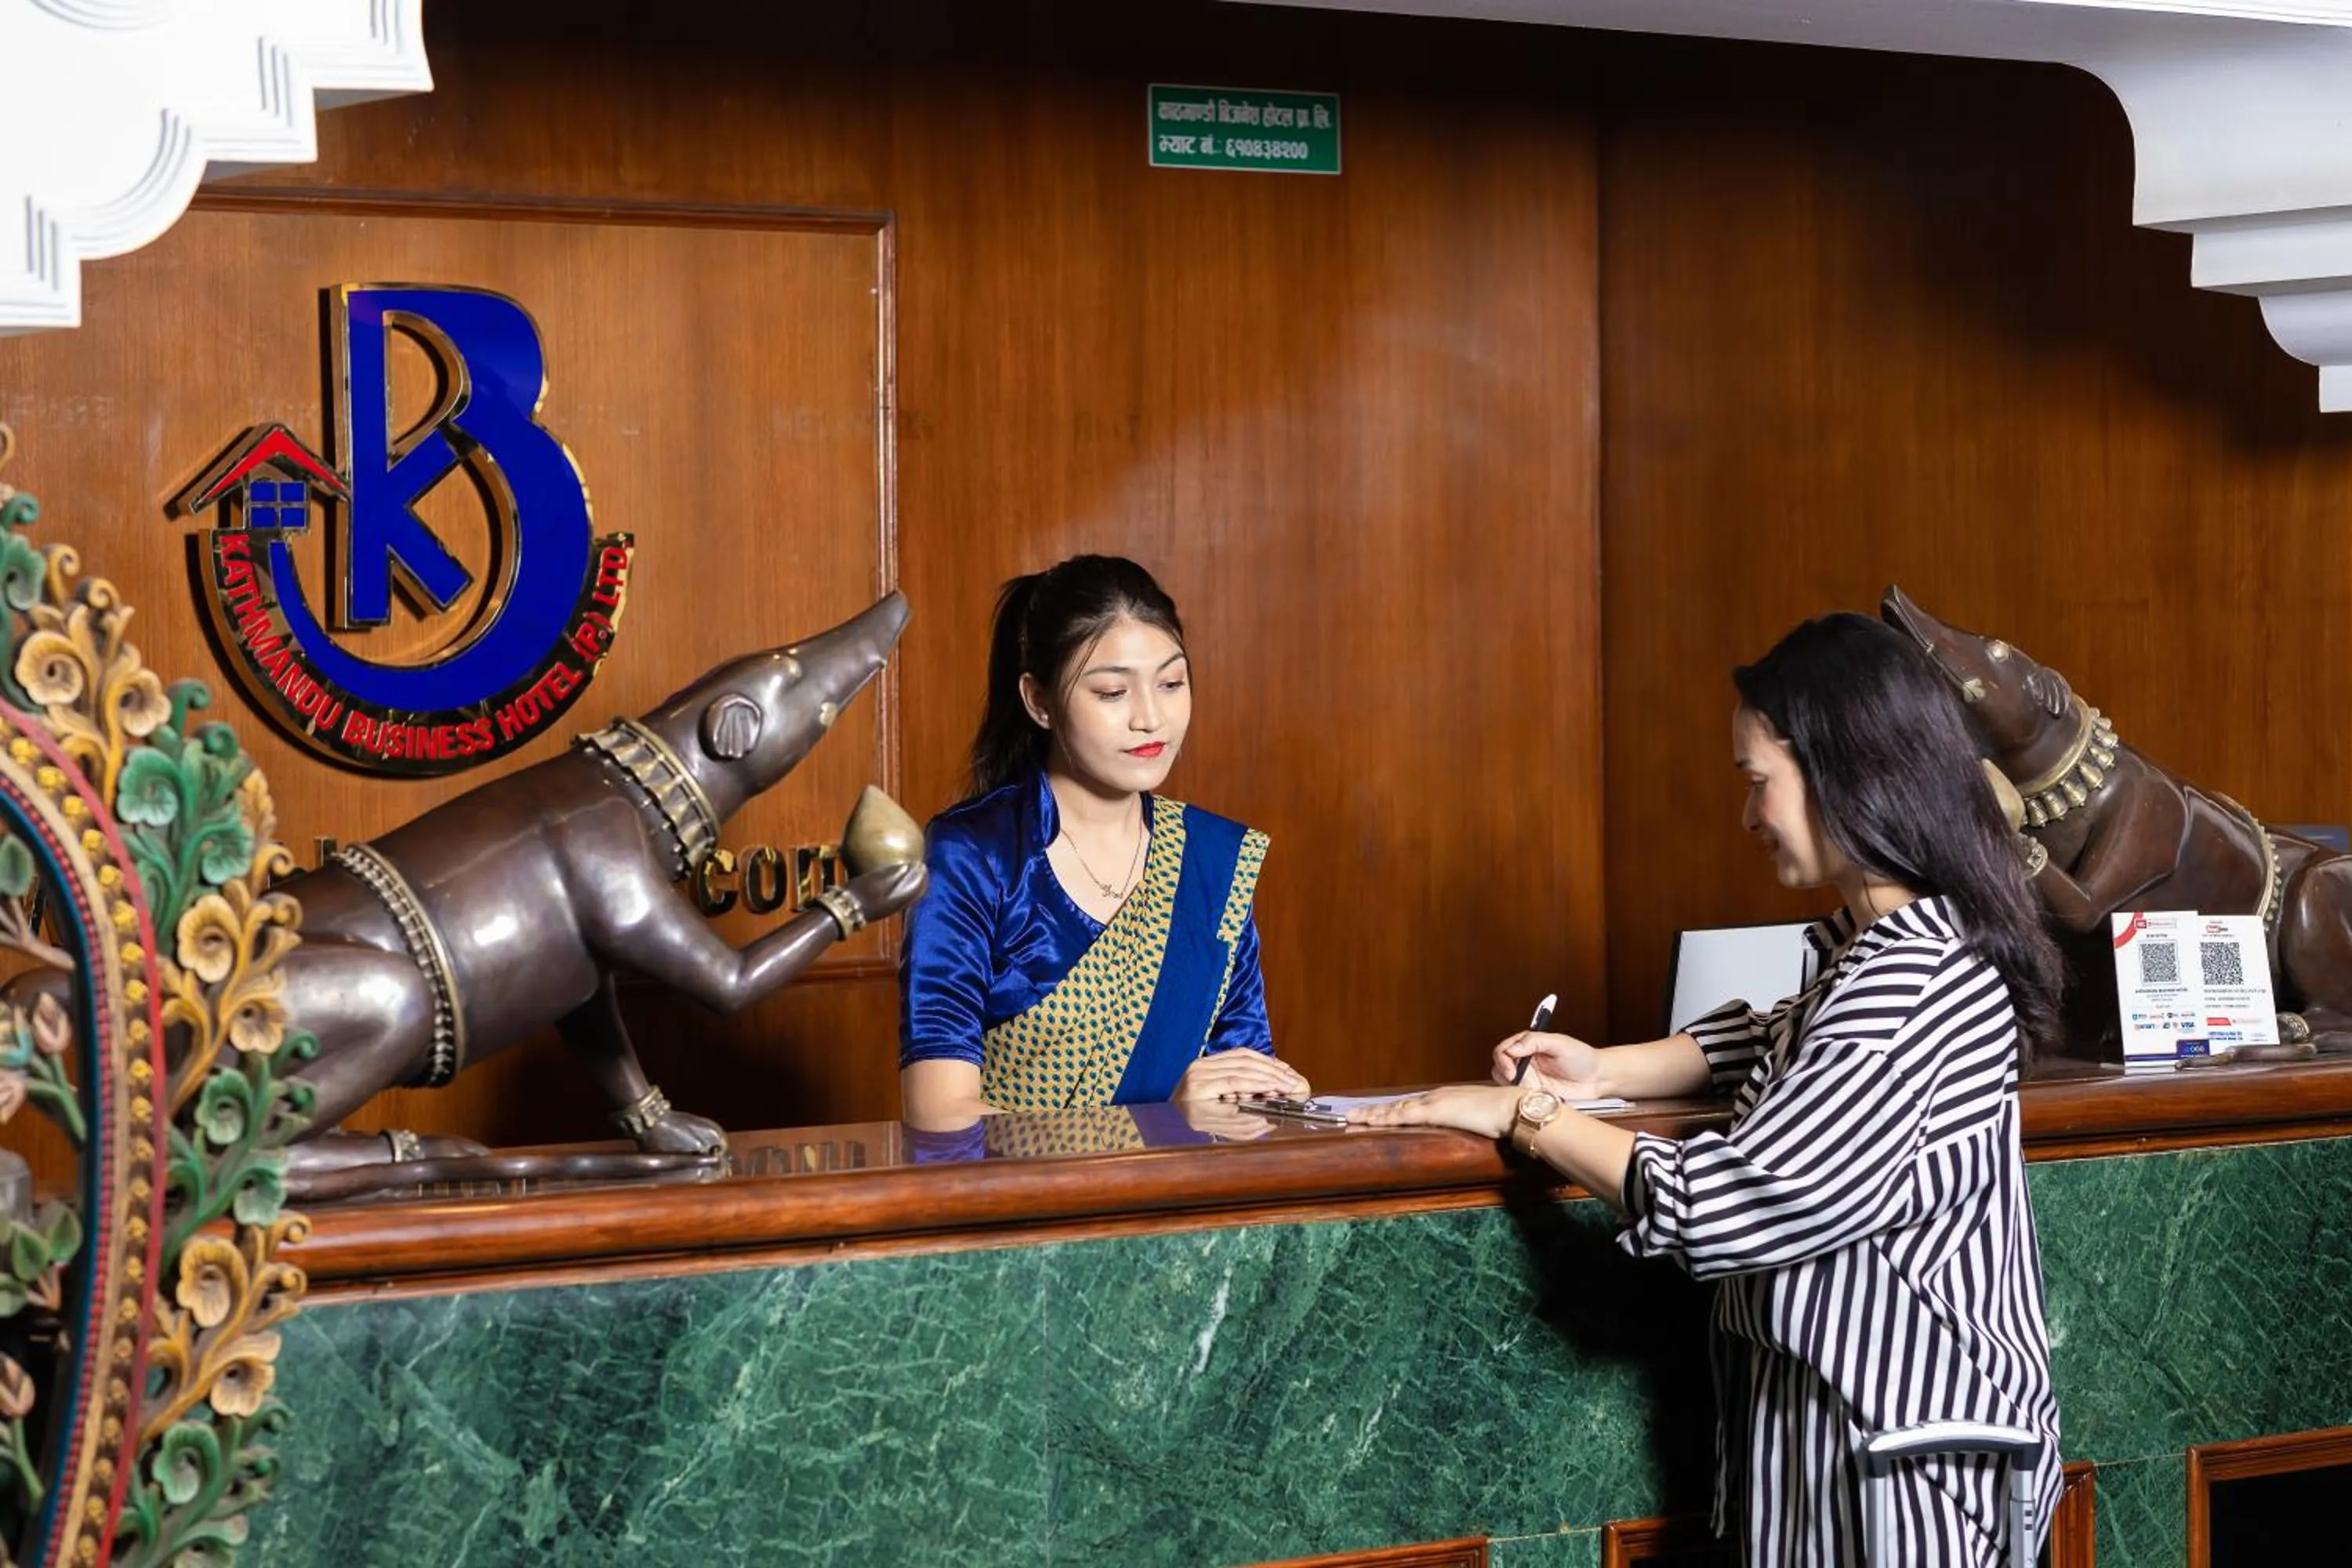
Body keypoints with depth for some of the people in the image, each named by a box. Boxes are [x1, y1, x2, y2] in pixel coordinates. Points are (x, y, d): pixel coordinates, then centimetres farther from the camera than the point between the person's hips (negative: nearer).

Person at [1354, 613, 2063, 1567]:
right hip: (1851, 1397, 9)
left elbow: (1730, 1207, -26)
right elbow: (1783, 1045, 26)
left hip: (1899, 1437, -9)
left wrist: (1526, 1117, -15)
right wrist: (1606, 1073, 10)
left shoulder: (1910, 983, -24)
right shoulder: (1906, 944, 8)